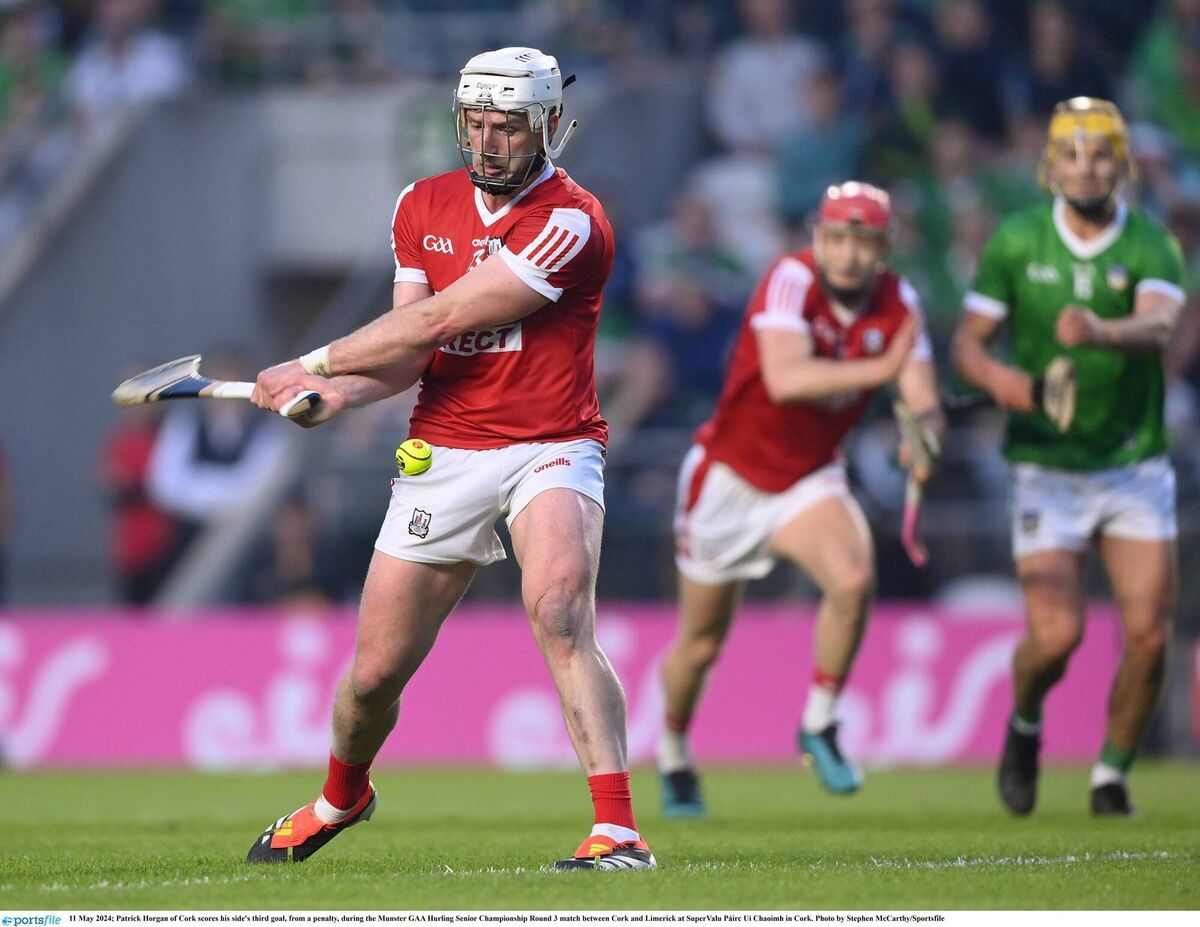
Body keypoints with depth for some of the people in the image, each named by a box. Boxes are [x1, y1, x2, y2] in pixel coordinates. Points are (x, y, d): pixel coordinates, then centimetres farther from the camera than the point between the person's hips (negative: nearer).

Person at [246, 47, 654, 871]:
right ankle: (342, 797, 41)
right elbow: (410, 353, 9)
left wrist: (314, 363, -10)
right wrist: (338, 393, -12)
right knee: (375, 674, 9)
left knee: (560, 610, -32)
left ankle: (618, 831, -36)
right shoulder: (424, 206, 7)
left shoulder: (570, 223, -16)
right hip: (443, 454, 5)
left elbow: (438, 321, -17)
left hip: (550, 449, -5)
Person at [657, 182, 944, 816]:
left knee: (854, 579, -27)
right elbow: (785, 378, -41)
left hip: (808, 479, 3)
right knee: (702, 641, 9)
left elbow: (922, 397, -18)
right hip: (728, 475, -3)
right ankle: (673, 757, 38)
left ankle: (820, 727, -6)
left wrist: (924, 429, -42)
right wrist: (881, 368, -53)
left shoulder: (897, 304, -10)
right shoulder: (791, 281, -25)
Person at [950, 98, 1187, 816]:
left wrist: (1103, 332, -48)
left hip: (1136, 469, 0)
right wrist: (998, 378, -21)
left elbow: (1160, 326, -26)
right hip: (1048, 469, 0)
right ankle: (1025, 725, 20)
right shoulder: (1017, 241, -1)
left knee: (1149, 635, -8)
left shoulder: (1152, 246, -6)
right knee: (1057, 634, -14)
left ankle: (1112, 776, 14)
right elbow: (969, 340, 2)